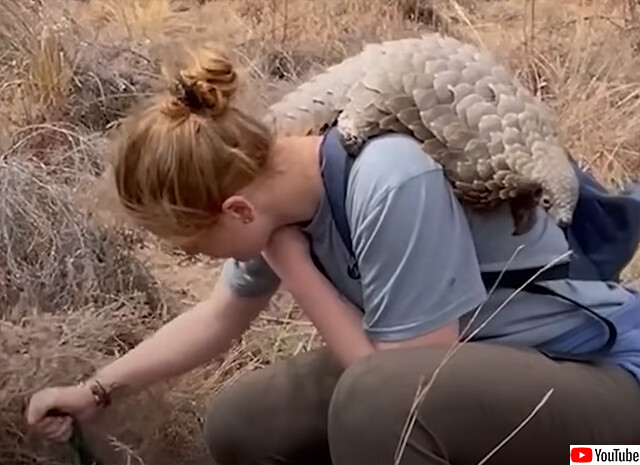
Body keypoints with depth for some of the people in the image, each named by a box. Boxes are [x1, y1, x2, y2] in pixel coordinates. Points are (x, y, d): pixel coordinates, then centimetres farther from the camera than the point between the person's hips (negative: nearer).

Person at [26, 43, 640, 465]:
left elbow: (410, 385, -24)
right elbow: (217, 317, 13)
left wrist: (289, 262, -20)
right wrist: (96, 392, 18)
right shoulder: (278, 186, -5)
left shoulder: (389, 186, -31)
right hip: (467, 366, 8)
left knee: (380, 400, -36)